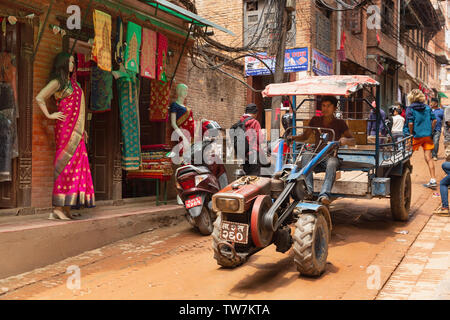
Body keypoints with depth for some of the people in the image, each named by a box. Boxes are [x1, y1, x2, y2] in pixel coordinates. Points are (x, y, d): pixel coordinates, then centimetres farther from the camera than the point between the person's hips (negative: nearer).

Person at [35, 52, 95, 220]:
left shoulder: (72, 82, 22)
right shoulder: (57, 82, -2)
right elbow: (39, 98, -11)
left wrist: (81, 129, 21)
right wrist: (49, 115, -9)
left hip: (76, 130, 8)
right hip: (66, 127, -8)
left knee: (76, 165, 3)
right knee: (66, 164, -11)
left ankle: (66, 208, 6)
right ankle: (58, 208, -8)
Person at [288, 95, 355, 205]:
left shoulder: (339, 123, 5)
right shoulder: (315, 120, 13)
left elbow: (353, 141, 2)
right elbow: (305, 136, 20)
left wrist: (345, 140, -22)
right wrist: (293, 138, 0)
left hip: (331, 156, -2)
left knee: (332, 163, -38)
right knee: (306, 156, -32)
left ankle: (324, 194, -55)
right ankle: (308, 191, -47)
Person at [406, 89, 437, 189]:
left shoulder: (410, 109, -7)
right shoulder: (427, 108, 6)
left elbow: (410, 123, -15)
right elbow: (434, 120, 4)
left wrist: (411, 134, -3)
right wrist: (430, 132, 12)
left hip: (416, 136, -4)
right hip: (427, 136, 4)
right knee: (428, 157, 3)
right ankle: (433, 180, -1)